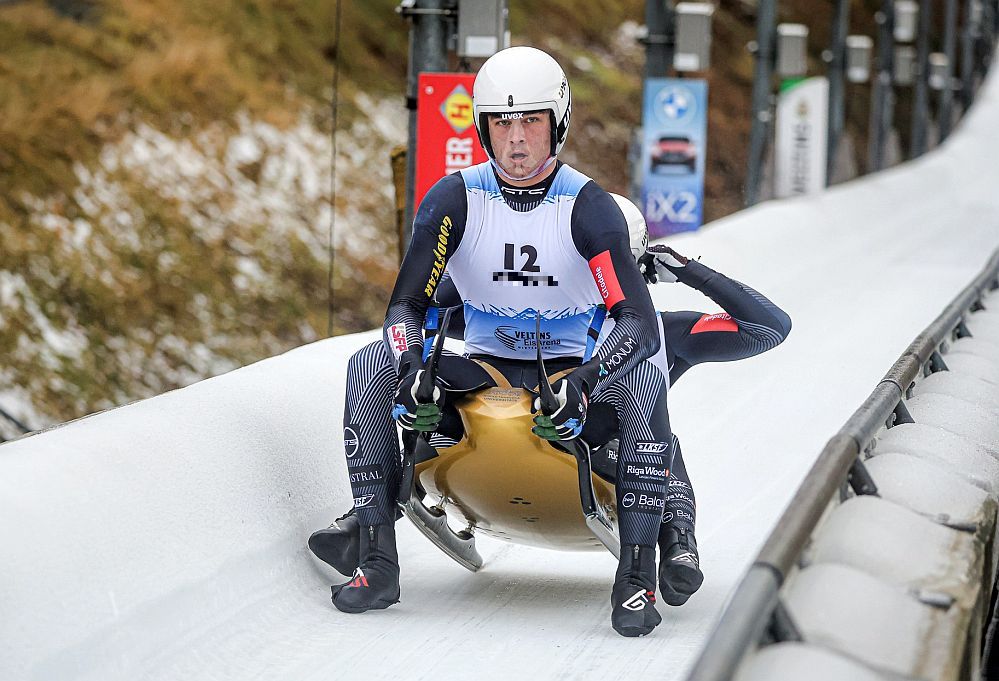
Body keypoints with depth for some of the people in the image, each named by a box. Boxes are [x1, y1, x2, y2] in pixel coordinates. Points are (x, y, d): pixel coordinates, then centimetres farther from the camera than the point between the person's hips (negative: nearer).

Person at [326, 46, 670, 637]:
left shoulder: (589, 207, -13)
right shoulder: (453, 201, -6)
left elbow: (638, 321, -22)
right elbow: (407, 305, -7)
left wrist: (582, 383, -41)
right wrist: (412, 371, -30)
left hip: (571, 368, -2)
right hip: (483, 367, 2)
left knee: (643, 372, -34)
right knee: (369, 367, -21)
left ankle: (638, 577, -33)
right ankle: (377, 561, -21)